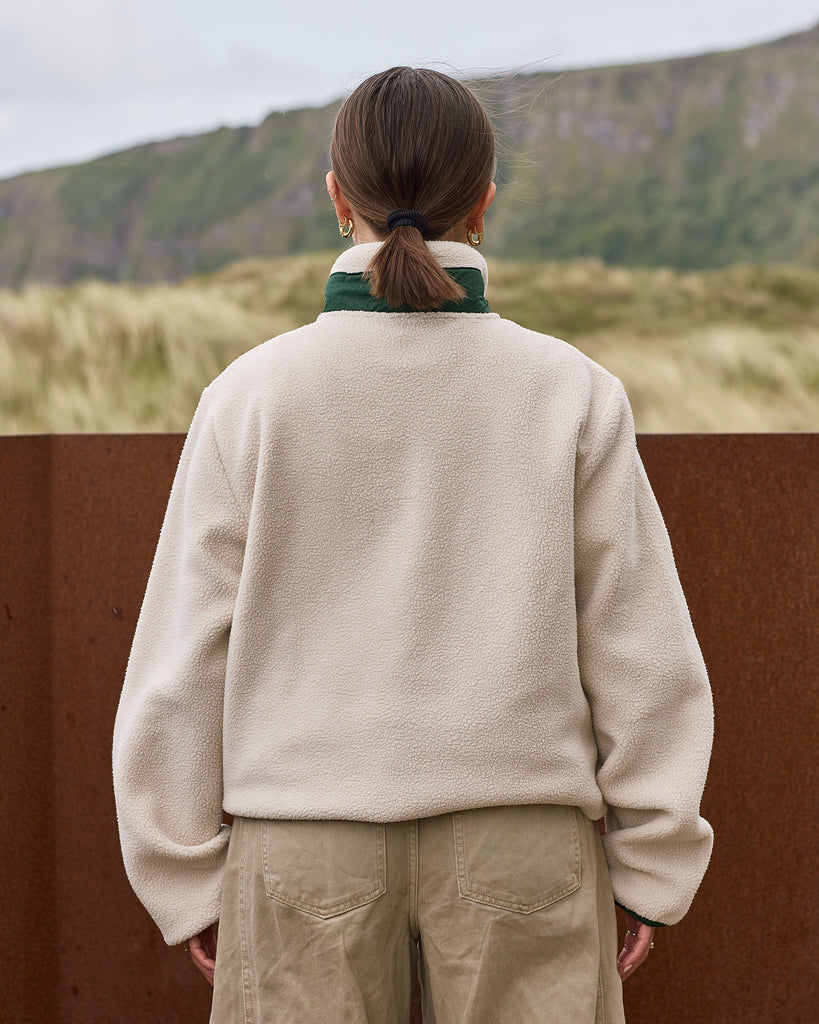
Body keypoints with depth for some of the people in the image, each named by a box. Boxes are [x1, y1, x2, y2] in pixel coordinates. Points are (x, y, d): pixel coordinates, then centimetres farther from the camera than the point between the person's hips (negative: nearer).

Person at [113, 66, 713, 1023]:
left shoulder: (253, 396, -5)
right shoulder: (570, 394, -4)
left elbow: (183, 662, -3)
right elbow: (642, 653, -2)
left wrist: (187, 879, 7)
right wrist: (652, 866, 7)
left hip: (310, 846, 0)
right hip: (518, 837, 0)